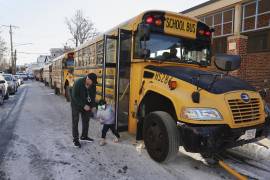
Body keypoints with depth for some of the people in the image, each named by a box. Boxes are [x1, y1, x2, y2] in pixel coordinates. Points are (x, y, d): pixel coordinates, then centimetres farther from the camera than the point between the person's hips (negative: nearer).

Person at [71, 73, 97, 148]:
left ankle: (84, 136, 29)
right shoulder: (78, 83, -27)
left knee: (86, 120, 13)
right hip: (76, 105, -5)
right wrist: (83, 105, -27)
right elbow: (75, 96, -25)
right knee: (75, 122, -1)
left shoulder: (93, 85, -10)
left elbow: (93, 95, 3)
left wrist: (93, 105, -4)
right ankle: (75, 139, 10)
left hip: (87, 105, 6)